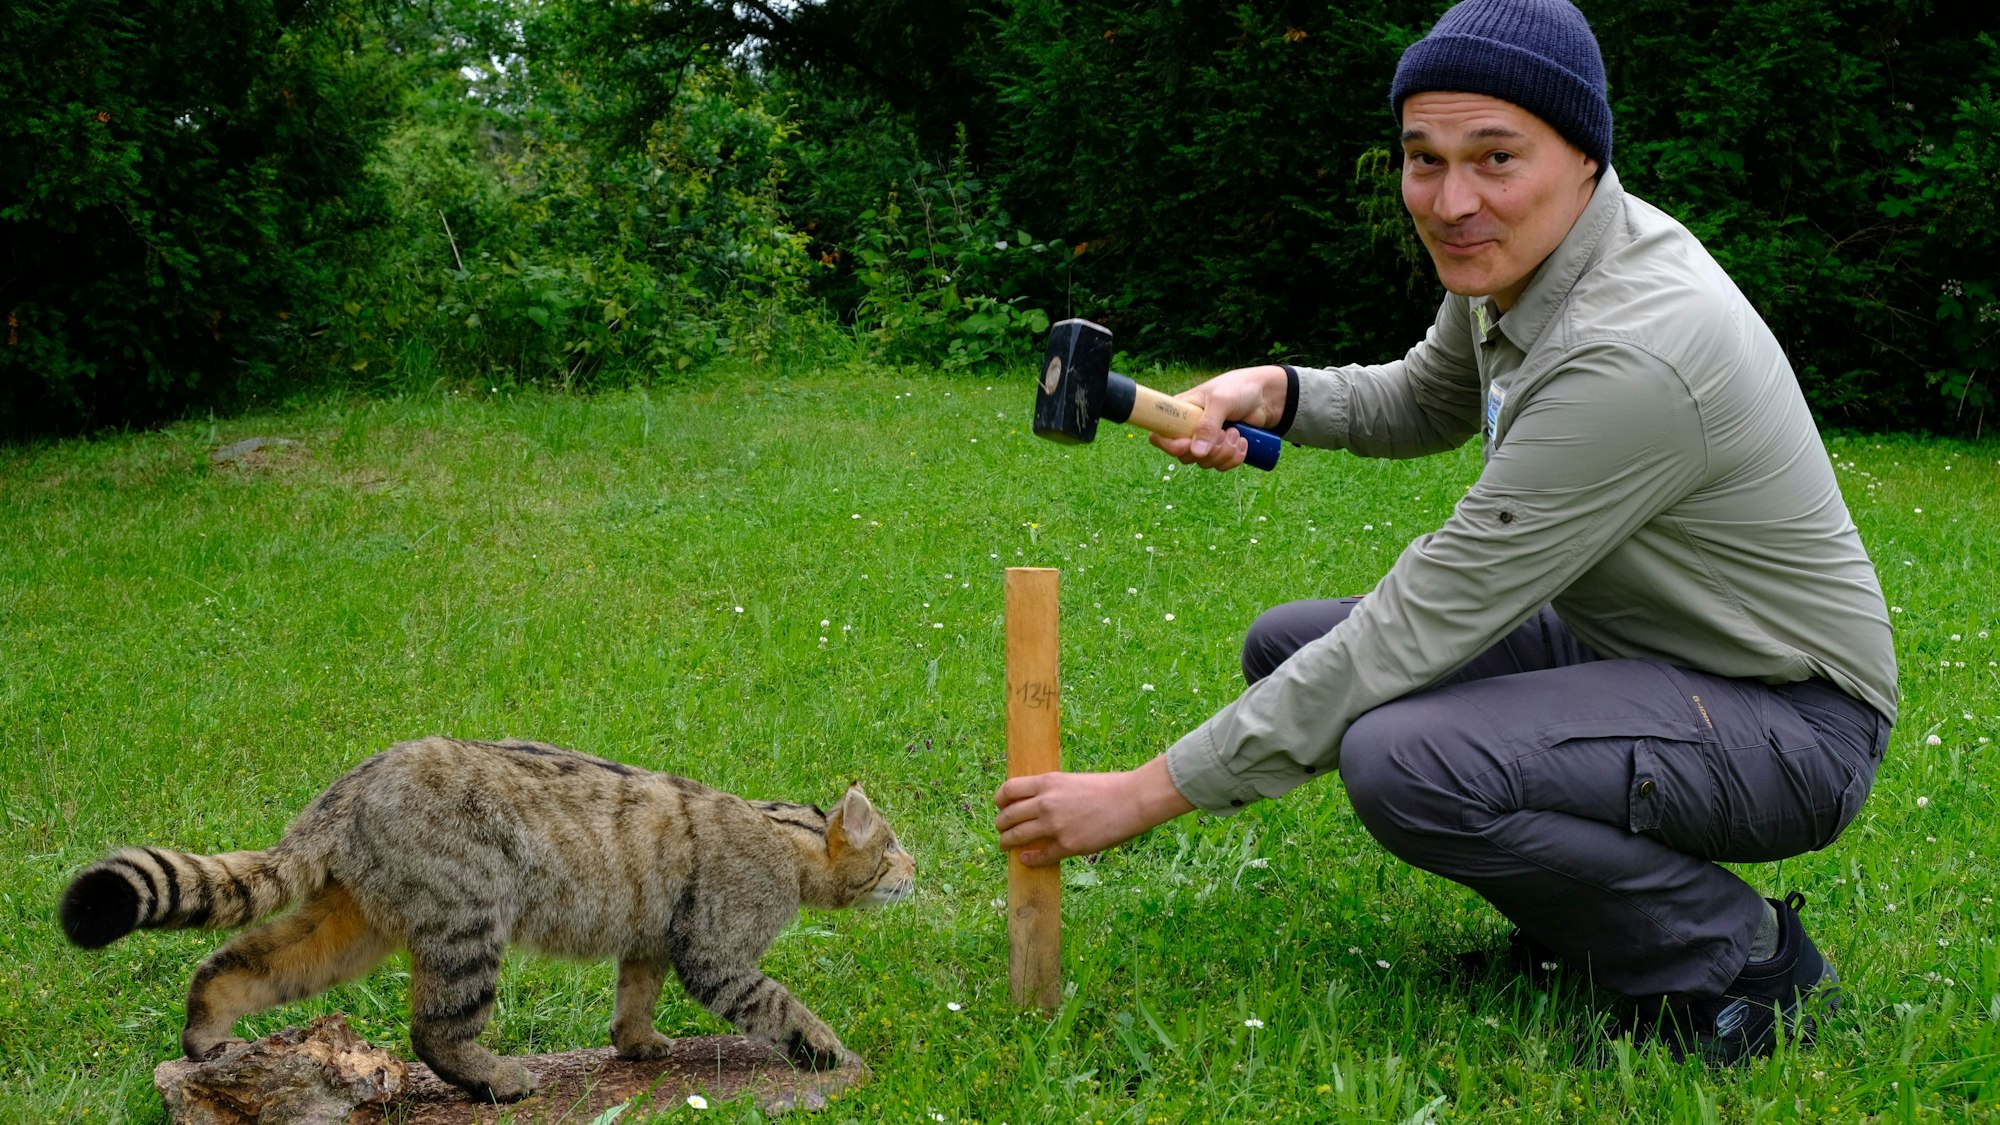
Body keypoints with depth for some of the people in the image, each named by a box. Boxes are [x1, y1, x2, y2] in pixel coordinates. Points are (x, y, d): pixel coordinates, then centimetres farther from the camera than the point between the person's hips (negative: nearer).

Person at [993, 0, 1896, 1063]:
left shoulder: (1629, 353, -31)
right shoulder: (1510, 257, -3)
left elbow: (1417, 629, -30)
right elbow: (1426, 401, 20)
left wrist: (1146, 794, -25)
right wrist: (1273, 393, -2)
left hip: (1789, 715, -9)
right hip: (1616, 645, 9)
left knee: (1399, 759, -32)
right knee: (1288, 645, 6)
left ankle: (1743, 959, -8)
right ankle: (1582, 915, 13)